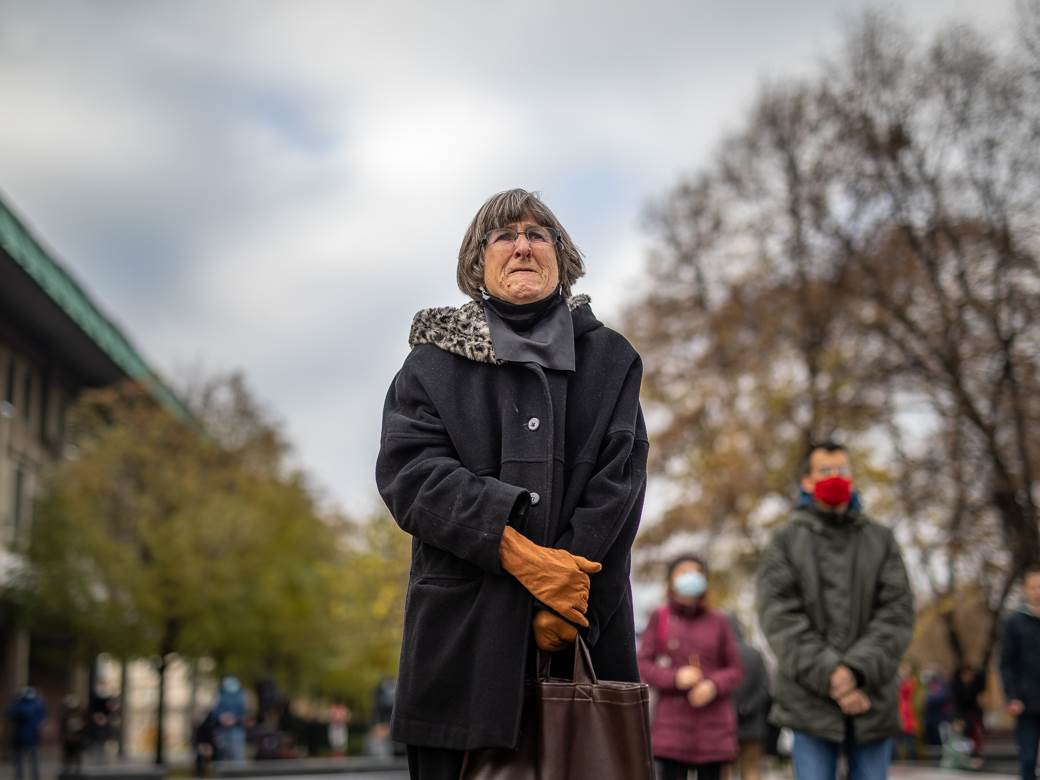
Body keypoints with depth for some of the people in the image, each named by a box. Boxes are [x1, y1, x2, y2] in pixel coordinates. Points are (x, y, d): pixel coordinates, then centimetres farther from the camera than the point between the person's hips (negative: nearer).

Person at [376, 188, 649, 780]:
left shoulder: (611, 359, 13)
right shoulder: (434, 358, 10)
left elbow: (619, 485, 2)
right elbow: (407, 470, -4)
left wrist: (569, 595, -12)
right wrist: (519, 552, -16)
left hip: (587, 626, 1)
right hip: (465, 632, -1)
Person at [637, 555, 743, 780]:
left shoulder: (718, 622, 7)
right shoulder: (659, 619, 4)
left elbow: (735, 669, 8)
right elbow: (643, 664, 3)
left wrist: (714, 685, -12)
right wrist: (675, 678, -13)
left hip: (712, 724, 2)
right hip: (672, 721, -1)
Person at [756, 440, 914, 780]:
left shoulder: (881, 539, 11)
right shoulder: (785, 542, 6)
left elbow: (898, 612, 1)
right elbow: (780, 618, -5)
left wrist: (857, 669, -14)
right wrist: (828, 676, -15)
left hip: (873, 701, 2)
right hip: (811, 703, -2)